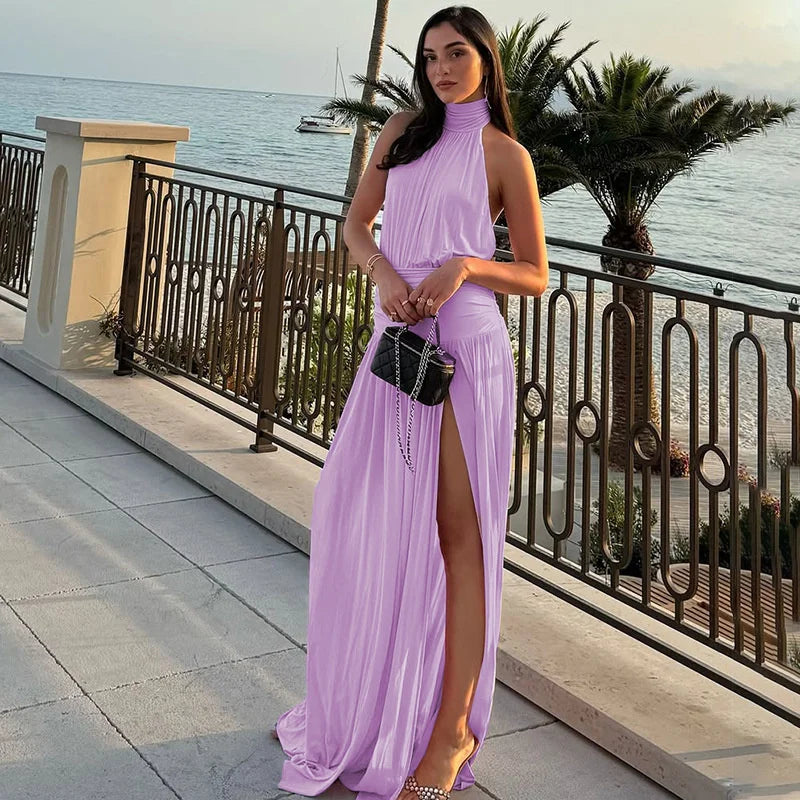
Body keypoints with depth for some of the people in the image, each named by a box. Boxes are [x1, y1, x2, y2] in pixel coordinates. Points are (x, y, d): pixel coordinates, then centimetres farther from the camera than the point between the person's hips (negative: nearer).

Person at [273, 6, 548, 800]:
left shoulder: (504, 153, 2)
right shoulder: (403, 131, 14)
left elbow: (535, 276, 2)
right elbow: (356, 224, 16)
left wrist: (464, 266, -16)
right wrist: (384, 271, -5)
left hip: (465, 347, -5)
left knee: (455, 534, -2)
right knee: (370, 521, 12)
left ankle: (452, 729, 8)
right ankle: (361, 707, 31)